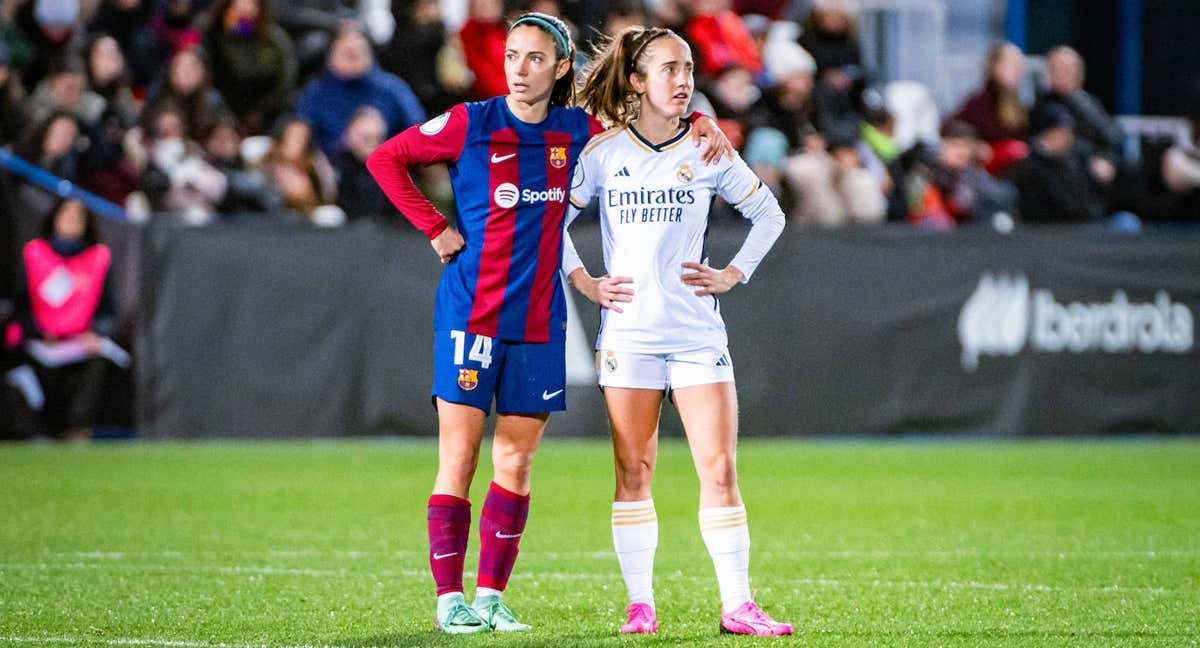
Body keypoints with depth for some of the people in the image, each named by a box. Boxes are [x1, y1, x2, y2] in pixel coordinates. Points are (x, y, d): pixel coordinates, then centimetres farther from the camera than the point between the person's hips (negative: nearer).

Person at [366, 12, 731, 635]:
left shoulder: (578, 132, 5)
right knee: (458, 457, -4)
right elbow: (384, 159, 2)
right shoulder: (471, 125, -4)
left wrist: (703, 124, 1)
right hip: (470, 314, -3)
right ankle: (450, 598, -1)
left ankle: (492, 595, 9)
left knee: (516, 461, 3)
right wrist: (435, 228, -4)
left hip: (539, 322, 3)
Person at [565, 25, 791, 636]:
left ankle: (737, 605, -3)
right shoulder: (603, 154, 2)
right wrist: (583, 282, 2)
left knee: (719, 469, -5)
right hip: (628, 330, 0)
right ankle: (639, 603, 6)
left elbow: (768, 214, 16)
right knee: (634, 470, 1)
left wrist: (733, 274, 6)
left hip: (697, 331, 0)